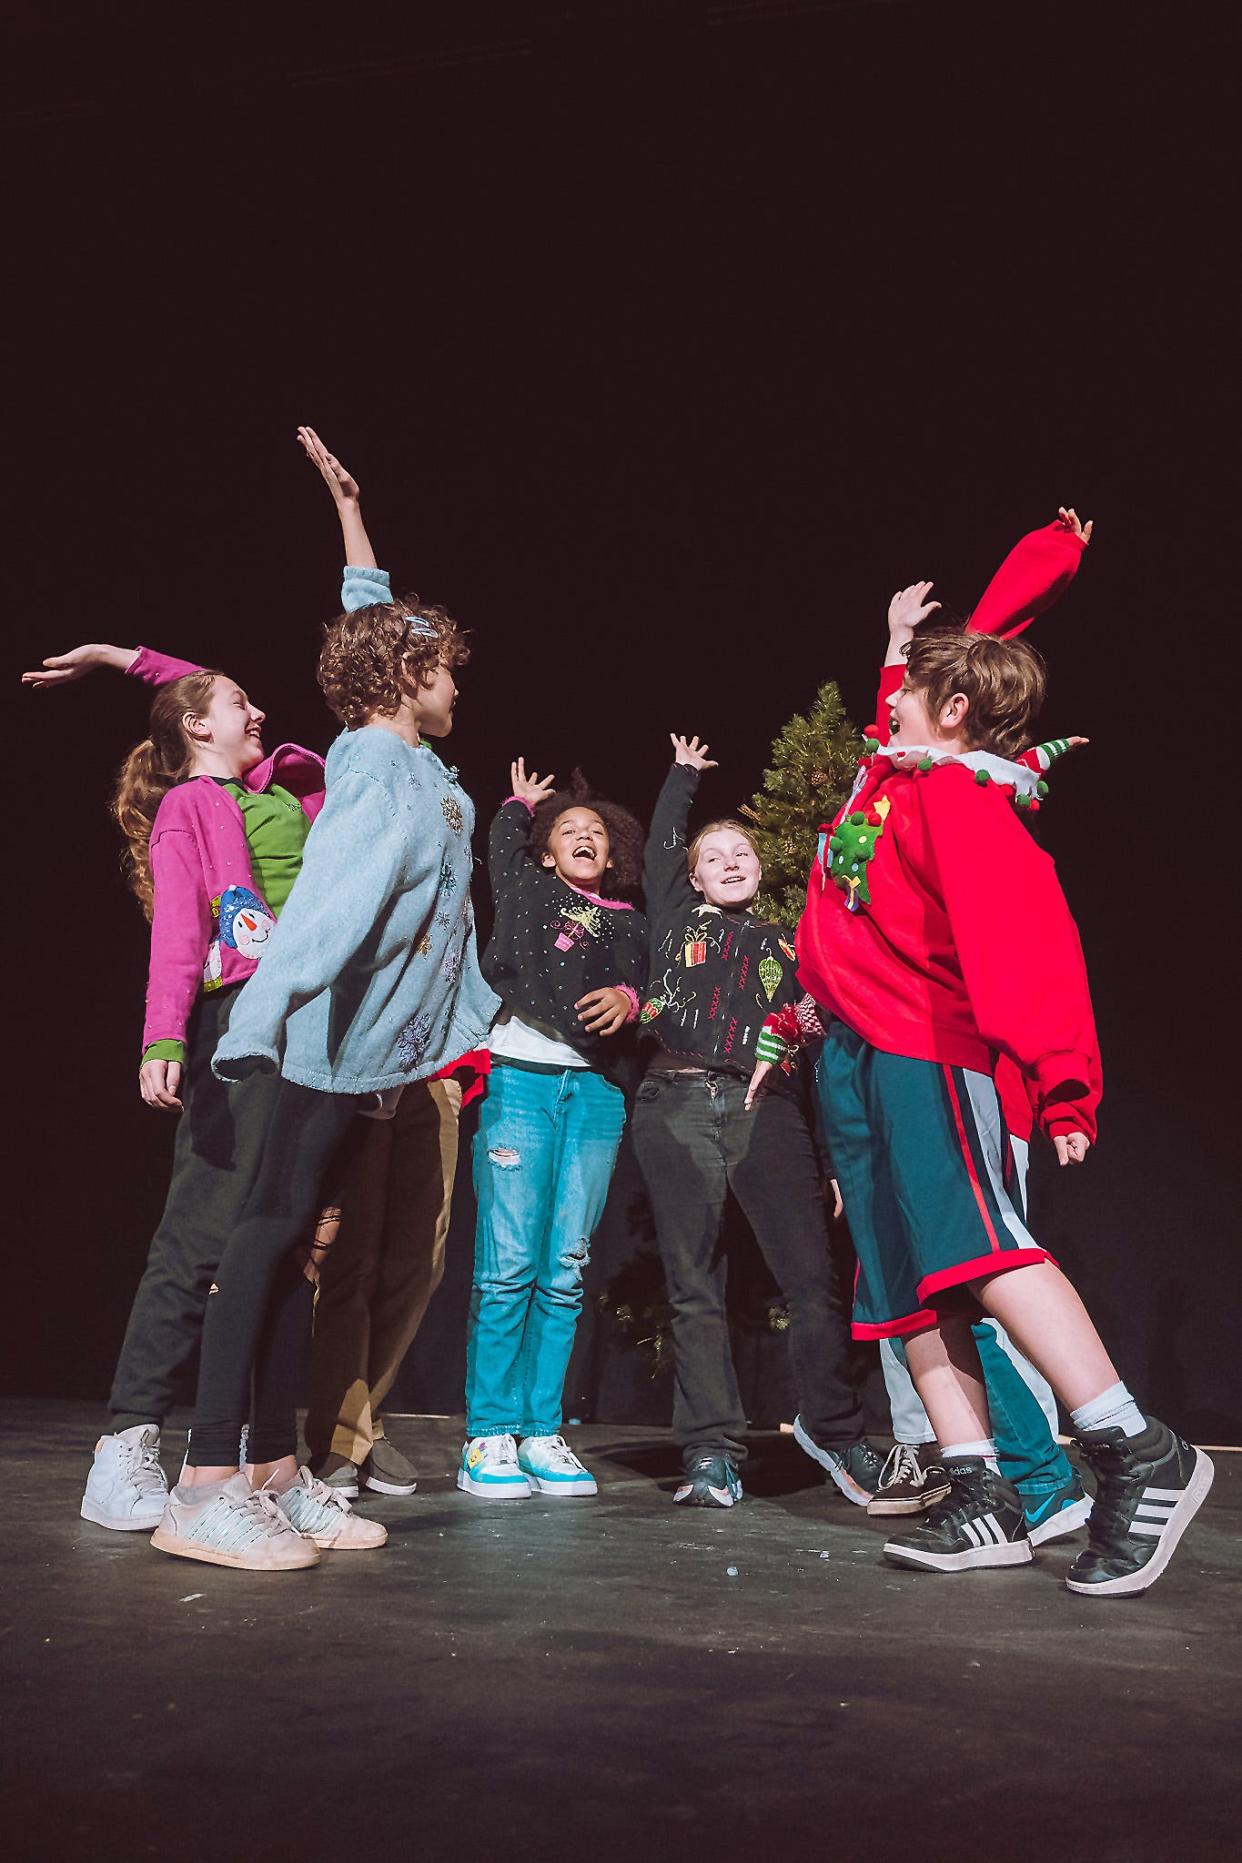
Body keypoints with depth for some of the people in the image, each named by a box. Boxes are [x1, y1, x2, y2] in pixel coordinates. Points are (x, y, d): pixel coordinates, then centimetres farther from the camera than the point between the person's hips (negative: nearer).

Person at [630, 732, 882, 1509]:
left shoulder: (788, 945, 22)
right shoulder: (677, 920, 21)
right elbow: (660, 846, 24)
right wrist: (684, 774, 39)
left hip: (768, 1108, 0)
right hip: (678, 1107, 0)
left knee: (814, 1275, -10)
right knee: (695, 1287, 0)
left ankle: (833, 1428, 7)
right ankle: (712, 1453, 4)